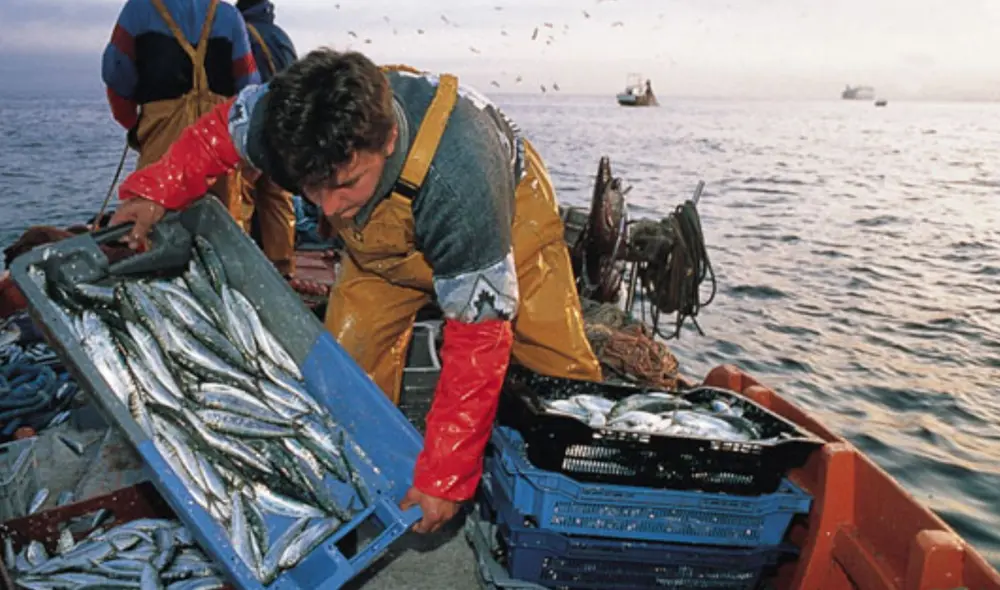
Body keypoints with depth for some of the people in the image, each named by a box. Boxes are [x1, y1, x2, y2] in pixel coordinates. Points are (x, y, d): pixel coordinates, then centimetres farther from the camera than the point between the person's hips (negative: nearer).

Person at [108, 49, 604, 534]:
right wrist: (157, 191, -22)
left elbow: (477, 341, -39)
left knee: (561, 372, -6)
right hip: (383, 238, 4)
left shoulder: (458, 182, -48)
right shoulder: (285, 118, -33)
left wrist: (443, 476, -36)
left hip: (508, 221, -4)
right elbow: (219, 130, -6)